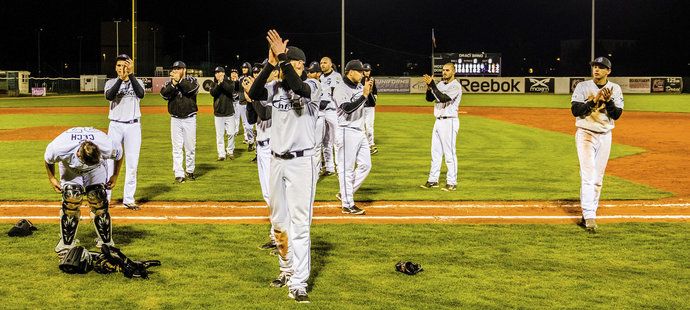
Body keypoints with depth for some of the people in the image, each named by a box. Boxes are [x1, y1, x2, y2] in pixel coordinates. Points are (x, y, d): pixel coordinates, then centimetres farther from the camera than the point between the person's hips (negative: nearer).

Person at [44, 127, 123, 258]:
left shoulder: (107, 147, -40)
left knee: (98, 201, -10)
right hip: (70, 167, 0)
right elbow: (48, 158, -15)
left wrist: (115, 176, -5)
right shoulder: (59, 149, -41)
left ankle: (106, 243, 4)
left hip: (98, 168, 0)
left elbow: (119, 153, -14)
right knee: (71, 200, -15)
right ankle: (66, 244, -1)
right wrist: (52, 178, -5)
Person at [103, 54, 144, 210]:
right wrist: (121, 78, -25)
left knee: (132, 164, 2)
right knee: (109, 161, -2)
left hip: (133, 126, 0)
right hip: (115, 126, 0)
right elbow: (109, 96, -16)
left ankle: (128, 199, 9)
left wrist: (131, 74, -20)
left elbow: (141, 94, -16)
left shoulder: (137, 82, 7)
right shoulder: (111, 83, 6)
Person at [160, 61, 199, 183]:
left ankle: (189, 171, 21)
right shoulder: (170, 83, 7)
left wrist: (179, 80, -21)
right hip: (175, 119, 1)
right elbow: (164, 94, -10)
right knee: (177, 148, -1)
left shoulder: (191, 80, 1)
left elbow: (193, 88, -21)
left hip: (189, 119, -1)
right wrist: (173, 83, -20)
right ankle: (179, 174, 1)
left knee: (190, 147, 5)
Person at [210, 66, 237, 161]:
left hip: (229, 113, -1)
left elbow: (231, 90, -18)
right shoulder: (214, 84, 6)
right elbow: (212, 93, -13)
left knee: (231, 133, -2)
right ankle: (221, 154, 5)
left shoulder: (229, 82, 3)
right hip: (218, 114, 1)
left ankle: (230, 152, 15)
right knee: (219, 135, 0)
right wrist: (219, 84, -22)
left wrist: (222, 82, -21)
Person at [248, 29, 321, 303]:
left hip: (302, 161, -5)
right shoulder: (275, 87, 6)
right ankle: (287, 270, 33)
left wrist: (282, 58, -31)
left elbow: (297, 87, -30)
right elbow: (254, 94, -15)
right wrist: (270, 64, -23)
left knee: (299, 223, -8)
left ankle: (298, 283, -7)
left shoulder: (311, 87, -6)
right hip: (277, 161, 6)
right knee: (278, 221, 15)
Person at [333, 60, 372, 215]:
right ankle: (347, 204, 4)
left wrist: (370, 90, 2)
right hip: (346, 132, -9)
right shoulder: (340, 89, -13)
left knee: (365, 165, 10)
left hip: (360, 131, 9)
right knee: (346, 169, -2)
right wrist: (364, 94, -28)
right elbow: (347, 108, -26)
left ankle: (345, 194, 21)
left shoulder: (360, 86, 12)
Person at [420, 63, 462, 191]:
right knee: (435, 152, 12)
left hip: (449, 122, -8)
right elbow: (429, 98, 8)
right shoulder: (440, 84, 13)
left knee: (449, 153, -6)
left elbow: (443, 98, -24)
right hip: (438, 121, 8)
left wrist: (432, 85, -24)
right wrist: (429, 87, -9)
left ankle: (452, 183, -1)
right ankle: (433, 180, 19)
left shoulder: (456, 86, -11)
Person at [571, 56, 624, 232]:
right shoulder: (582, 87, -1)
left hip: (605, 136, 3)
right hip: (586, 135, -3)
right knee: (588, 175, -13)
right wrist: (594, 100, -19)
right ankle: (589, 217, -18)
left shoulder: (615, 89, 5)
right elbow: (575, 110, -11)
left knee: (598, 178, 7)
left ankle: (588, 213, 18)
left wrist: (608, 100, -18)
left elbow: (617, 114, -3)